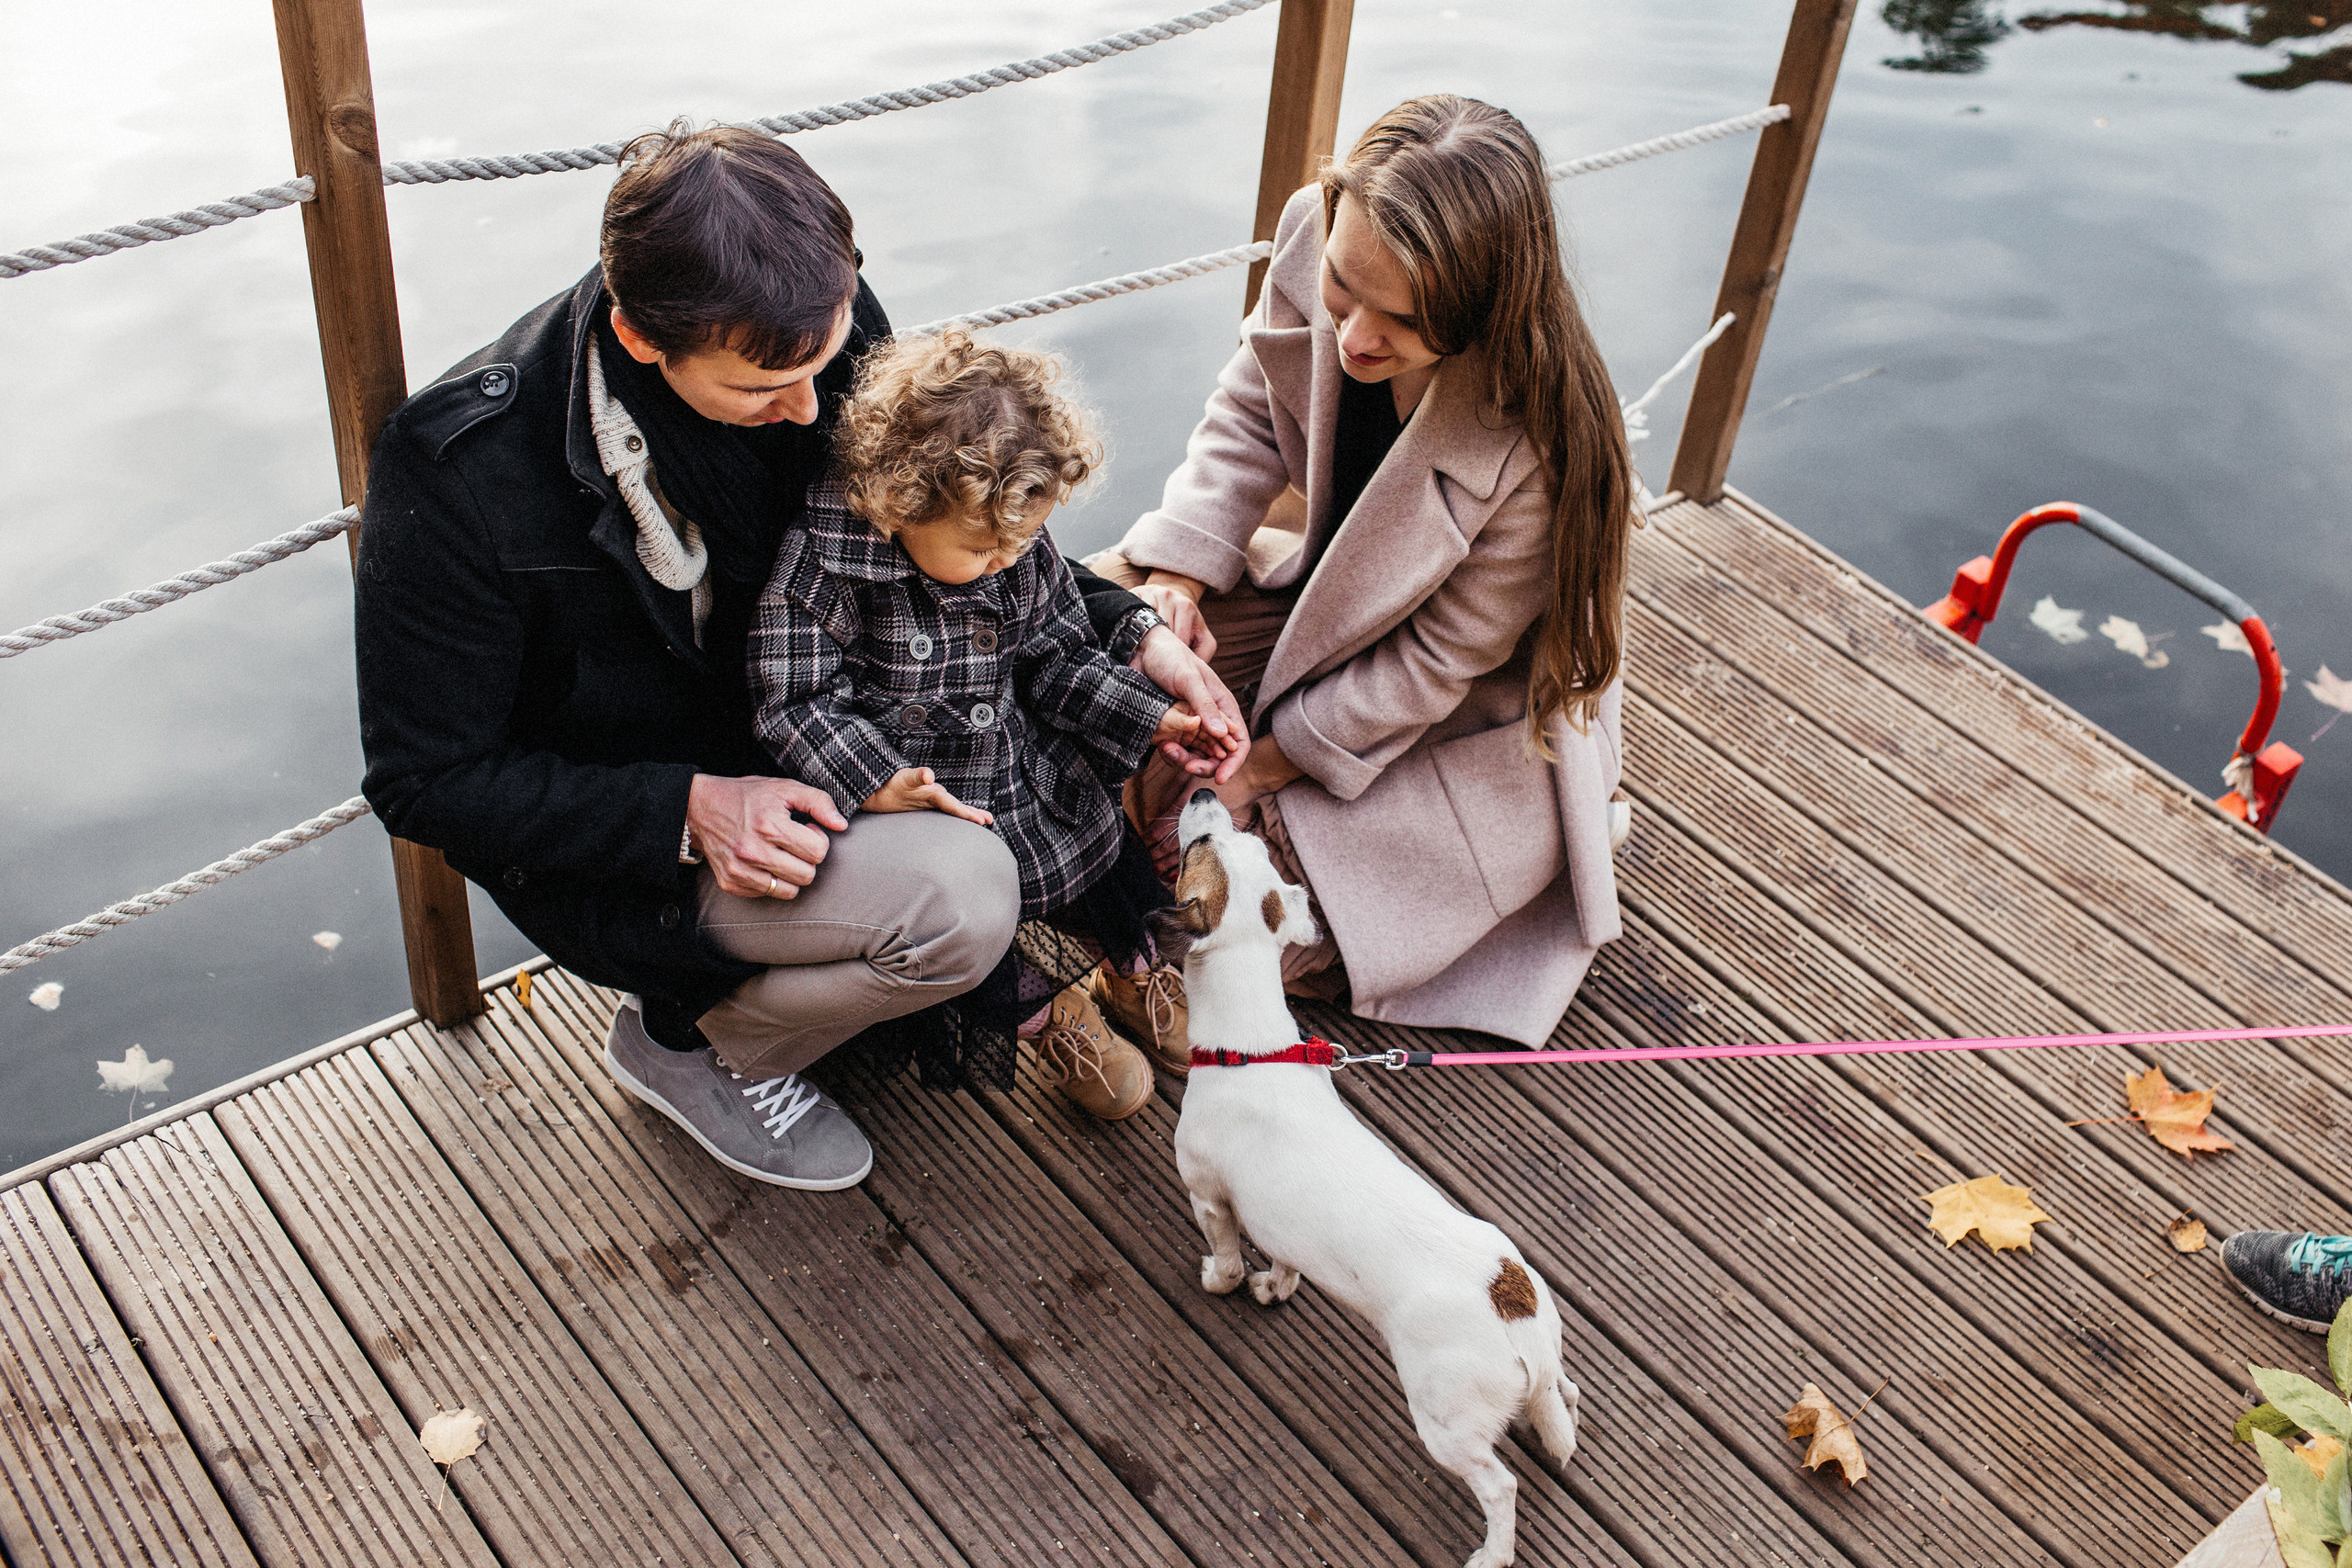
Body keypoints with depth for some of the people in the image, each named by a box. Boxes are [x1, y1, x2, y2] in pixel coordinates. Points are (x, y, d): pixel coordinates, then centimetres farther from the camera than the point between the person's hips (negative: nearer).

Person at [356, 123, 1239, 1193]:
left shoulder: (822, 329, -16)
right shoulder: (457, 471, -29)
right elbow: (428, 780, -19)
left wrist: (1128, 631, -14)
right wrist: (689, 811, -30)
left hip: (799, 733, 6)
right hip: (620, 847, -6)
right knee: (960, 895, -28)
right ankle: (690, 1038, 2)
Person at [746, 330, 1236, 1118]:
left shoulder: (1018, 551, -5)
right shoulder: (818, 566, -23)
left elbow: (1059, 657, 5)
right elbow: (796, 702, -21)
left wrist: (1154, 717, -2)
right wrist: (879, 783, -34)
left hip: (1038, 784, 5)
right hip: (923, 811, -5)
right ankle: (1045, 1007, 14)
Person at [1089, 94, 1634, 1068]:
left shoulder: (1539, 445, -39)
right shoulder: (1314, 232, -25)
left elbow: (1439, 661, -26)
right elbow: (1250, 414, -7)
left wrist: (1262, 762, -21)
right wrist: (1175, 576, -21)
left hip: (1471, 707, -5)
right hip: (1325, 586, 5)